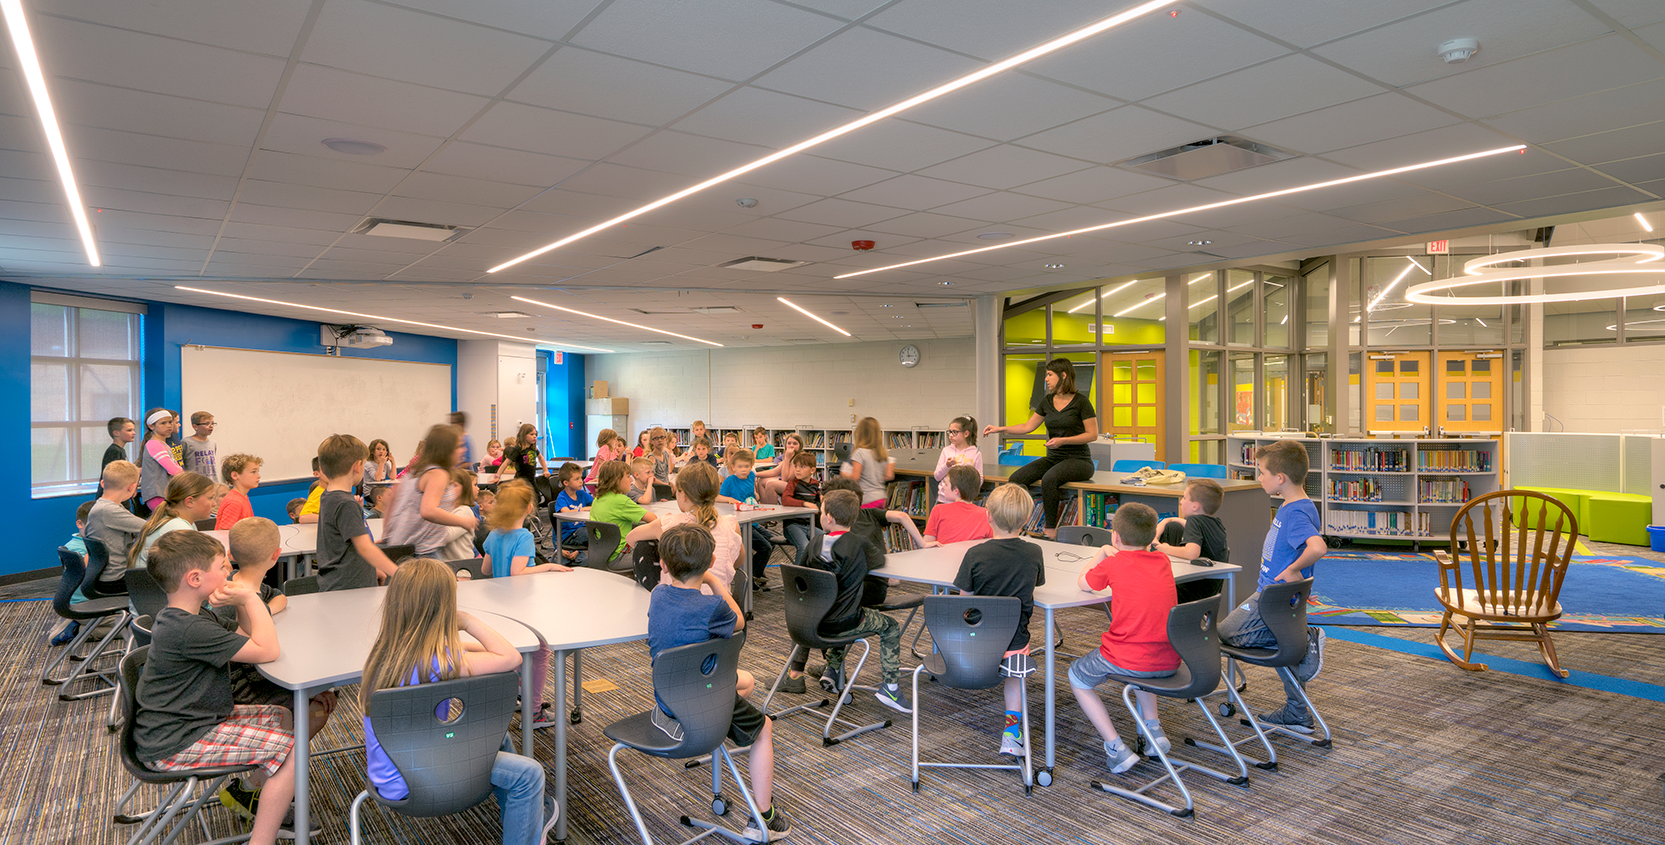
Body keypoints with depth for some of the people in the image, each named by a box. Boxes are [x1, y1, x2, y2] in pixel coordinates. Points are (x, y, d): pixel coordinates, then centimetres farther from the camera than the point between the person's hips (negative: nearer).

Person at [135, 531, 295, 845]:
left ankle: (259, 797, 26)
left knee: (281, 716, 16)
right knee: (291, 748, -18)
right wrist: (249, 598, -20)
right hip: (174, 746, -11)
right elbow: (267, 651, -27)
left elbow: (248, 642, 13)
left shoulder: (177, 618, 8)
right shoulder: (189, 630, -27)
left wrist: (242, 603, -4)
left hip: (192, 722, 11)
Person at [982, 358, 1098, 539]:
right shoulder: (1047, 401, 10)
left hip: (1078, 460, -6)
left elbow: (1092, 434, -9)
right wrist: (1000, 429, 4)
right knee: (1016, 479, -18)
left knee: (1049, 479, -38)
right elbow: (1028, 427, 13)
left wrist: (1063, 440, -19)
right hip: (1053, 459, 6)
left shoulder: (1080, 401, -8)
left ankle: (1051, 530, -26)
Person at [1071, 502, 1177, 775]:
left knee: (1077, 676, 19)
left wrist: (1102, 555, 21)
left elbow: (1083, 583, 10)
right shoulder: (1163, 561, 6)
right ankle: (1153, 727, 26)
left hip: (1129, 660, -6)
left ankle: (1116, 747, 7)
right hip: (1169, 663, 6)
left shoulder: (1113, 564, -8)